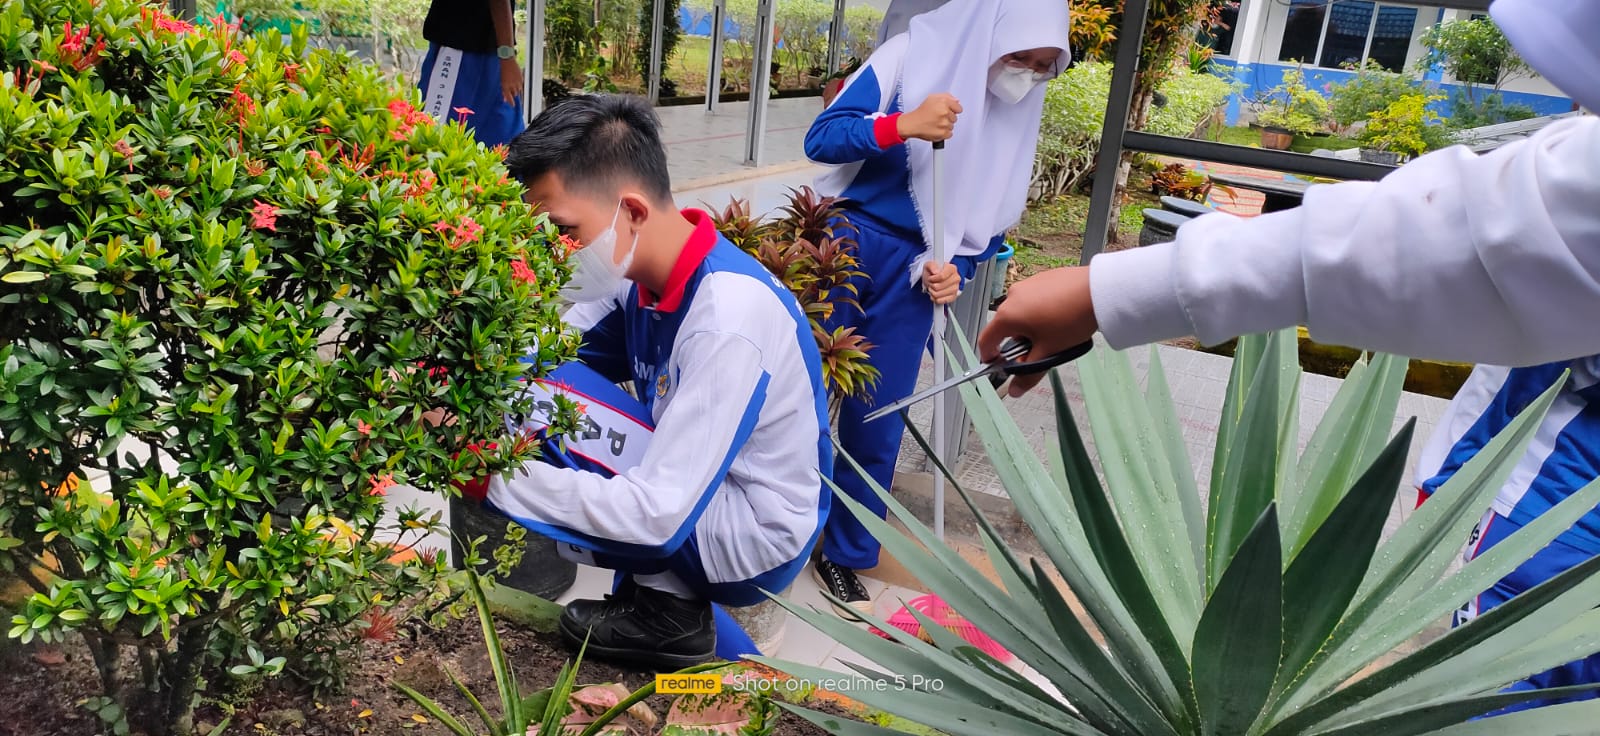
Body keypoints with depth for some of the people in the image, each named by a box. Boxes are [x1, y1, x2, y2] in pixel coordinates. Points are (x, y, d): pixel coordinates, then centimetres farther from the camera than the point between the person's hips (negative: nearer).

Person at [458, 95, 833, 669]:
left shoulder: (726, 321, -31)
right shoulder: (643, 268, -5)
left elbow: (658, 515, -32)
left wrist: (494, 478, -27)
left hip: (752, 542, -8)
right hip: (689, 486, 8)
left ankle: (667, 606, -4)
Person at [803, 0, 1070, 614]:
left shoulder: (1021, 115, 6)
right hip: (846, 242, -3)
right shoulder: (911, 55, -6)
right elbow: (821, 137, -14)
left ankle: (844, 557, 21)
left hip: (913, 273, 3)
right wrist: (904, 125, -28)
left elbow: (990, 224, 13)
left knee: (877, 423, 4)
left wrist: (955, 270, -6)